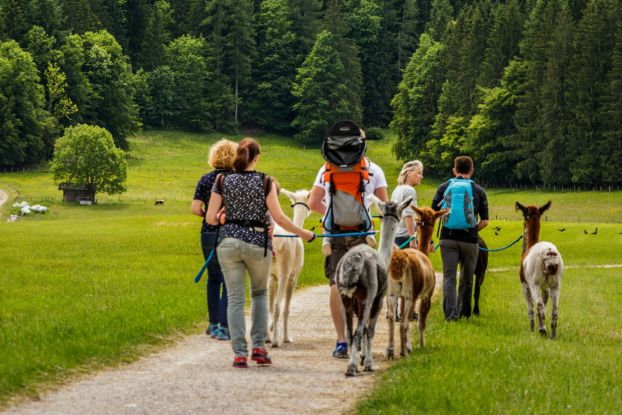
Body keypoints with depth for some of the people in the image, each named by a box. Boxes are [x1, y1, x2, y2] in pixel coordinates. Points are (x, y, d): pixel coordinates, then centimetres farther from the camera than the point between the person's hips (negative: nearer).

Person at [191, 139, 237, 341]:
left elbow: (195, 208, -4)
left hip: (208, 234, 3)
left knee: (213, 278, 18)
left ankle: (213, 324, 22)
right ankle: (224, 326, -4)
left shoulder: (205, 179, 1)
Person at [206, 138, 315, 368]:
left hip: (229, 241, 1)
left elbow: (210, 218, -1)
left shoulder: (222, 181, 0)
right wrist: (302, 233, 3)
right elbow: (278, 217, -9)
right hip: (257, 243, -1)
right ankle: (259, 346, 11)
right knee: (260, 293, 20)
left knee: (235, 298, 5)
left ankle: (240, 353, -2)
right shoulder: (265, 182, -5)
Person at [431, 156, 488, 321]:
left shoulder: (444, 188, 7)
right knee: (466, 279, 13)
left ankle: (450, 314, -15)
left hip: (448, 238, 0)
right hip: (470, 240, 0)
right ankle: (463, 313, 22)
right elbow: (484, 221, 4)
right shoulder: (478, 190, 6)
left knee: (449, 277, -2)